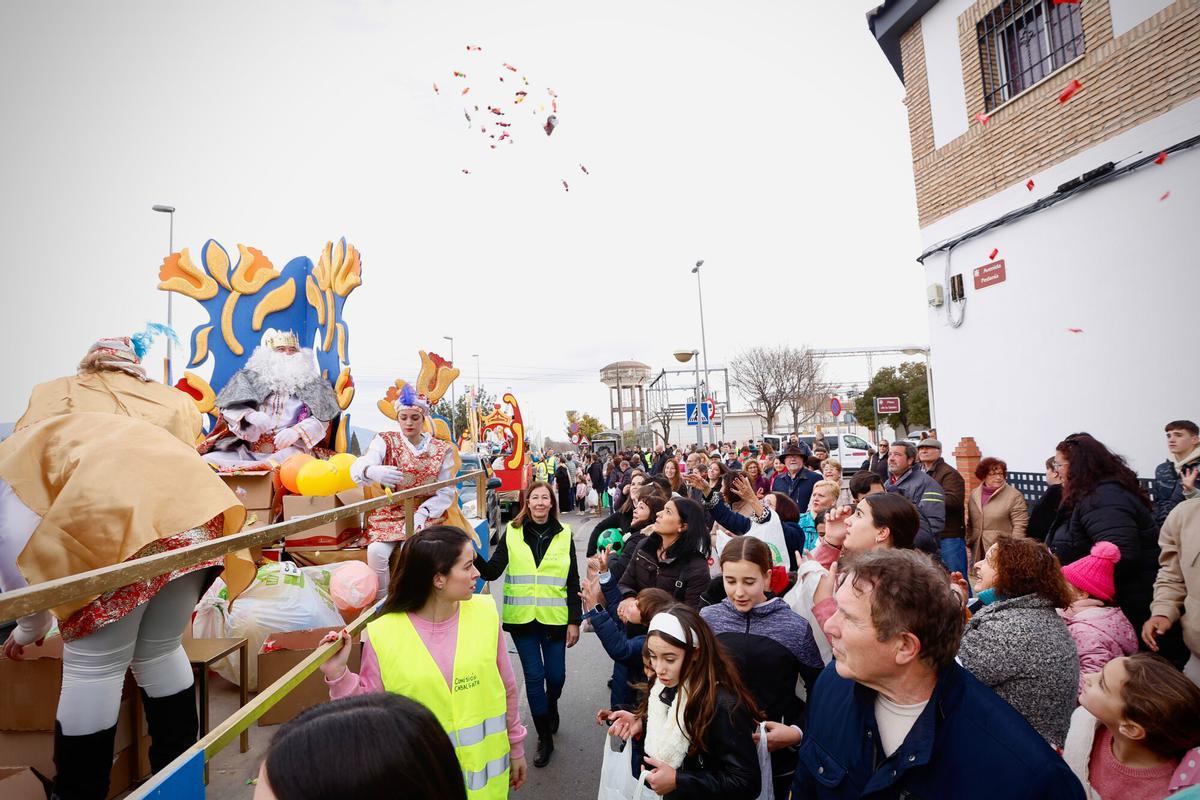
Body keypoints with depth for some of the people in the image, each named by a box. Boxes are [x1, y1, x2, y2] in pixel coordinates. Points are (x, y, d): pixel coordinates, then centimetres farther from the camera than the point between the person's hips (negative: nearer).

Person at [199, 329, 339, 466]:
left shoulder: (311, 383, 14)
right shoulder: (250, 377, 17)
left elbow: (321, 419, 1)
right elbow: (230, 406, 6)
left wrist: (296, 431, -18)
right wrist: (249, 414, -17)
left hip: (289, 450, 0)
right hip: (247, 450, 1)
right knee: (209, 461, -25)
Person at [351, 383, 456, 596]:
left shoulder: (442, 449, 2)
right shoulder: (385, 441, 0)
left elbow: (446, 492, -1)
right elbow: (358, 466, -21)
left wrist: (422, 513, -18)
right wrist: (372, 471, -46)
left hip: (426, 514, -1)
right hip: (390, 512, 1)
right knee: (376, 551, -25)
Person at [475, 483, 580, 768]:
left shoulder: (564, 535, -2)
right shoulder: (512, 533, -2)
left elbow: (573, 582, 0)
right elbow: (492, 572, -6)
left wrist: (575, 621, -3)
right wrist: (474, 557, -26)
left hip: (554, 618, 0)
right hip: (522, 618, 0)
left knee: (556, 675, 10)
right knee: (533, 677, 6)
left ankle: (551, 705, 46)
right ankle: (544, 738, 24)